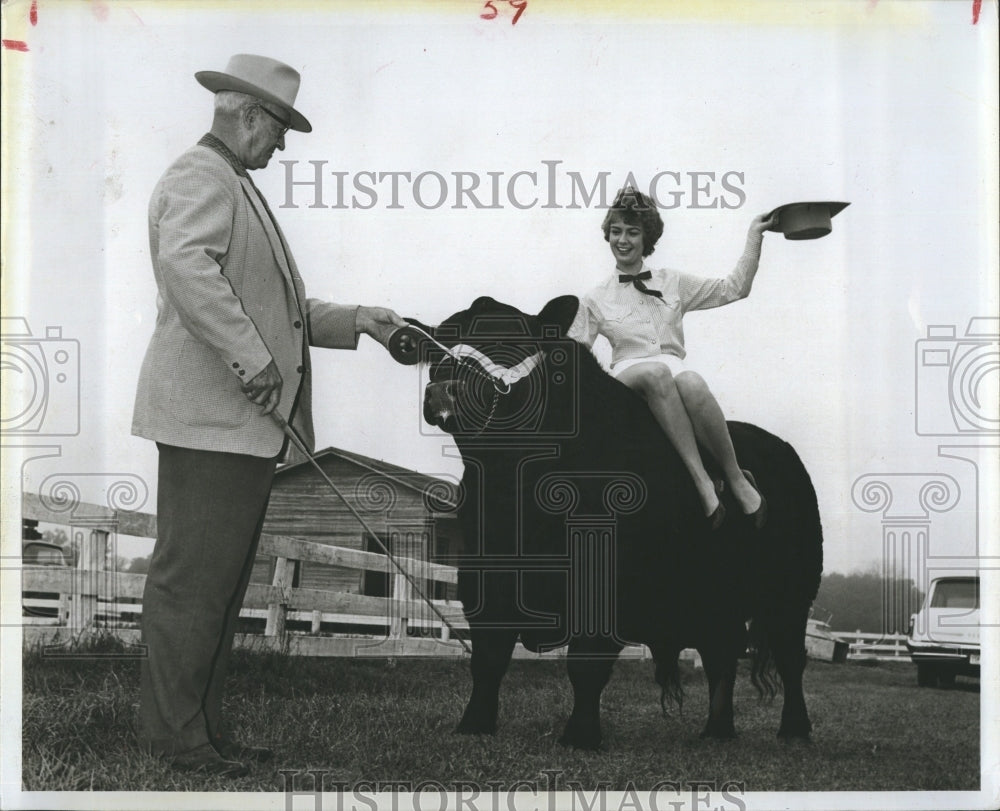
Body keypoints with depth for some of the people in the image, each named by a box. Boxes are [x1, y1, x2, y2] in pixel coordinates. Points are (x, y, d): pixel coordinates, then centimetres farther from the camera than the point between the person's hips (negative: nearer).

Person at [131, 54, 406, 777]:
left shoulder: (238, 188, 26)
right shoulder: (201, 176, -7)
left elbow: (272, 305, 28)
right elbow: (184, 263, -27)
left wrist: (354, 320, 18)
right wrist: (251, 360, -27)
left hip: (245, 424, 10)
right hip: (209, 417, -10)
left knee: (224, 581, 12)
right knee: (191, 577, -6)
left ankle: (205, 726, 19)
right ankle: (175, 735, 1)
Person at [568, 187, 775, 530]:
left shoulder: (674, 283, 20)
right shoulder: (596, 300, 16)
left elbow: (734, 288, 19)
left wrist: (754, 237, 15)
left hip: (676, 369, 1)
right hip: (628, 374, -1)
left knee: (691, 382, -38)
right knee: (656, 372, -39)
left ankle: (736, 480, -28)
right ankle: (702, 482, -43)